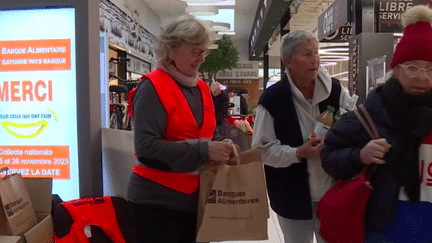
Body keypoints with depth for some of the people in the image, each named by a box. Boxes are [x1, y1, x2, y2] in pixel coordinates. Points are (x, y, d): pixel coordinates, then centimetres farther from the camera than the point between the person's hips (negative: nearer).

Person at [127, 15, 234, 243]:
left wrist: (220, 148, -5)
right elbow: (146, 146, -22)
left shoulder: (202, 88, 9)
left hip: (194, 196, 7)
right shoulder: (153, 87, -13)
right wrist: (203, 151, -25)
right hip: (158, 198, -7)